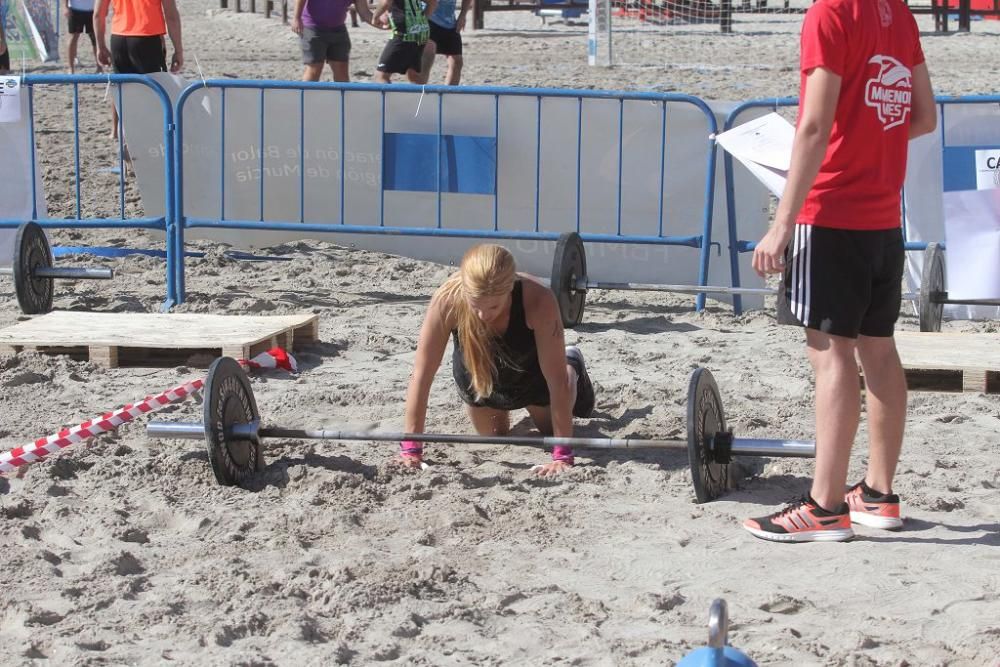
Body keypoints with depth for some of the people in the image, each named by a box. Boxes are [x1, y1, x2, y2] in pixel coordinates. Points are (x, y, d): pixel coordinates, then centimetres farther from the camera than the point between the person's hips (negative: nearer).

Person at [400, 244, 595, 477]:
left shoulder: (539, 301, -43)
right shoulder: (448, 300, -40)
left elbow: (556, 380, -38)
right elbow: (422, 375, -33)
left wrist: (563, 455, -40)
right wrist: (410, 448, -34)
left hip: (531, 374, -1)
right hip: (475, 376, 1)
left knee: (552, 429, 26)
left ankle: (573, 368, 54)